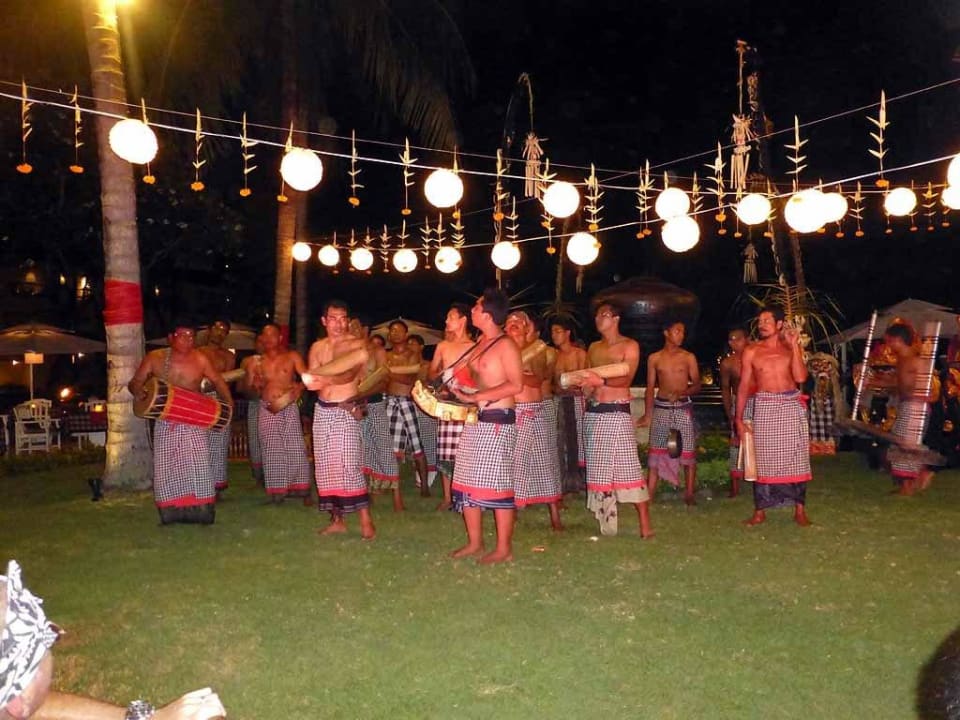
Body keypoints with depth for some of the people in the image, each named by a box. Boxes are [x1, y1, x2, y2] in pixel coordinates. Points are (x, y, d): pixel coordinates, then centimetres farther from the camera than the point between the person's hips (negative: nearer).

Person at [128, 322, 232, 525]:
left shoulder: (200, 359, -4)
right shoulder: (154, 358, -2)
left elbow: (218, 381, 8)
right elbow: (135, 382, 3)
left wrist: (228, 403, -3)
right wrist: (138, 390, -20)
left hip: (195, 421, -1)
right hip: (165, 422, 2)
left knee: (198, 464, -9)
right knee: (166, 466, 2)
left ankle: (201, 510, 0)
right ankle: (171, 512, 11)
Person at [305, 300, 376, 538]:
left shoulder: (357, 344, -3)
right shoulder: (317, 347, 12)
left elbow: (350, 375, -19)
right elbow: (312, 380, 6)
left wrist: (326, 379, -38)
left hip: (345, 411, -5)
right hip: (322, 410, 5)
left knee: (348, 465, -12)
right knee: (325, 466, 5)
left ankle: (366, 521, -7)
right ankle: (337, 520, 15)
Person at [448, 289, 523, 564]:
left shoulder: (505, 345, -12)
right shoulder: (481, 343, 14)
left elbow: (515, 384, -20)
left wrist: (474, 396, -22)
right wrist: (460, 388, 5)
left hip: (497, 421, -9)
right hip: (475, 420, 9)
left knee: (496, 483, -5)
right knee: (467, 480, 12)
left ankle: (504, 549, 4)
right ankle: (474, 542, 23)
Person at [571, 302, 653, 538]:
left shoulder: (629, 345, 0)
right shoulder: (594, 348, 17)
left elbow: (626, 379, -13)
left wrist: (601, 381, -29)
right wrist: (584, 384, 0)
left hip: (618, 412, -6)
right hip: (593, 411, 6)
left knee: (628, 466, -11)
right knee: (598, 467, 6)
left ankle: (645, 525, -7)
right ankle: (606, 521, 14)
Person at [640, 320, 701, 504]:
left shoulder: (689, 357, 4)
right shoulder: (654, 358, 7)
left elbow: (697, 385, 3)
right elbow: (650, 387, 9)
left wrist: (681, 393, -17)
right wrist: (648, 414, 3)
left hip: (683, 408, 0)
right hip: (661, 408, 1)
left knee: (688, 452, -1)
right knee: (656, 452, 0)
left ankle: (689, 494, 8)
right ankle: (649, 494, 3)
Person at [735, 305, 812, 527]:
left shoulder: (792, 347, 5)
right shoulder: (752, 351, 3)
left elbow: (800, 377, -9)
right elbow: (744, 386, 3)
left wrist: (794, 345, -12)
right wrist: (739, 418, -1)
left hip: (792, 406, 1)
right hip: (765, 407, -1)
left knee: (796, 458, 3)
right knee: (763, 459, 1)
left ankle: (800, 510, 12)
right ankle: (760, 511, 9)